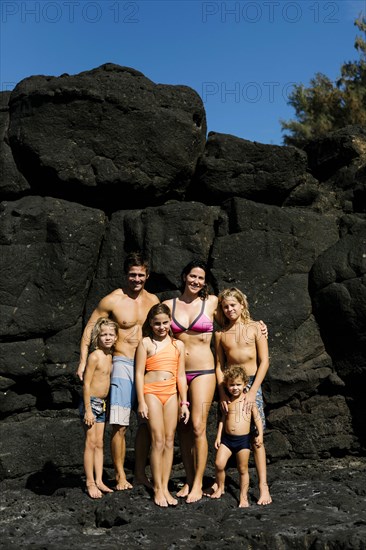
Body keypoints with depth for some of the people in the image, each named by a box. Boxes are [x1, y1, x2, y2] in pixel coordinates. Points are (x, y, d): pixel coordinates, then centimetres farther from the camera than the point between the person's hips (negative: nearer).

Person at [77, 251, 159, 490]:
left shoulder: (153, 300, 7)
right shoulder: (113, 300, -7)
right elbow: (90, 326, -1)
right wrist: (83, 361, -6)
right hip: (123, 364, -5)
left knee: (147, 422, 8)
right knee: (120, 425, -7)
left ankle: (140, 472, 20)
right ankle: (120, 476, 6)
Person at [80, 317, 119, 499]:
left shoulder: (109, 356, 8)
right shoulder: (95, 356, -15)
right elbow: (86, 384, -16)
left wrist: (104, 403, 15)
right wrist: (88, 410, -18)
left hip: (102, 404, 8)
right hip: (91, 402, -8)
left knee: (99, 444, 10)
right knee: (91, 443, -2)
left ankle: (99, 481, 16)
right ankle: (90, 482, 5)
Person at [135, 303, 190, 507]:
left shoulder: (178, 345, 11)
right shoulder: (145, 343, 1)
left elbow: (181, 375, 12)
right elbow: (139, 373, -2)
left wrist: (184, 403, 9)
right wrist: (141, 402, -7)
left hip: (171, 393, 4)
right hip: (152, 391, -3)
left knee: (170, 441, 4)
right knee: (158, 441, -6)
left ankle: (165, 487, 11)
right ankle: (158, 489, 3)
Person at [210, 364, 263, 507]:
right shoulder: (227, 402, 7)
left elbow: (257, 418, 0)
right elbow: (223, 419, 12)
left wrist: (260, 434, -9)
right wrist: (218, 436, 9)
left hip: (243, 439, -3)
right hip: (227, 438, 3)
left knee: (243, 469, 3)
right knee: (219, 464, -8)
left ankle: (243, 496, 16)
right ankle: (220, 487, 16)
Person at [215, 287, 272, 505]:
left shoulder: (255, 328, 1)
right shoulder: (221, 334, 8)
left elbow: (264, 361, -2)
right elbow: (219, 365, 8)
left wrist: (253, 391, -10)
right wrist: (222, 392, -4)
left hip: (251, 383, -2)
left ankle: (263, 486, -3)